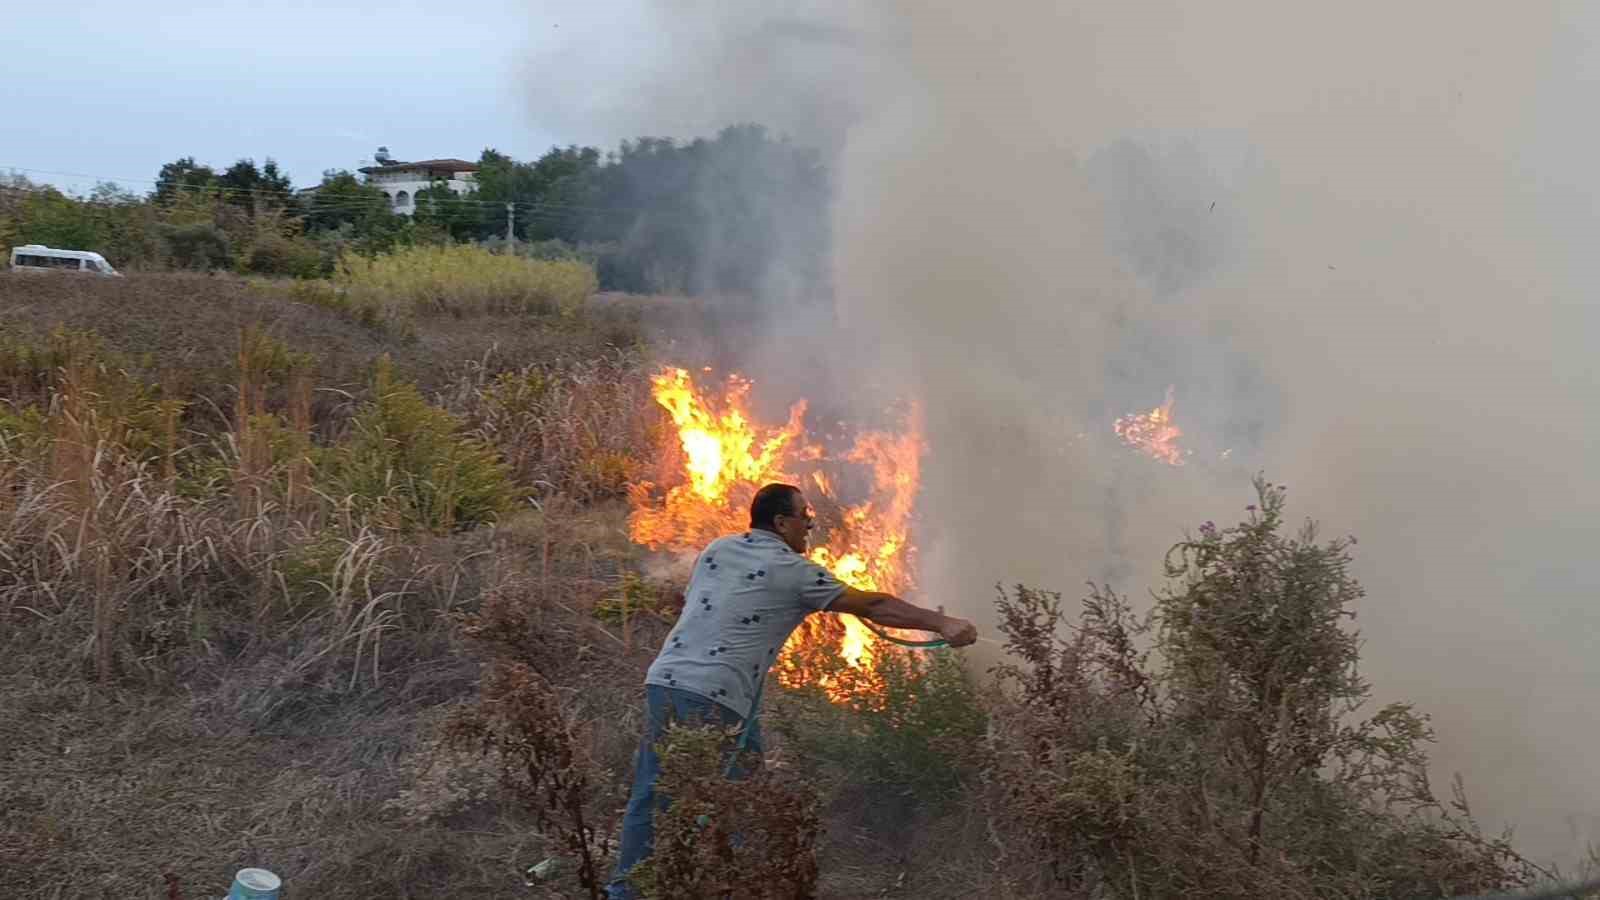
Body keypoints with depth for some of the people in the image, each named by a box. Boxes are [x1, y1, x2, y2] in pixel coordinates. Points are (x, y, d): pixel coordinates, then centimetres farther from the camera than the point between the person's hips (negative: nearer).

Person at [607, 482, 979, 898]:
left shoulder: (716, 549, 17)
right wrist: (942, 623, 2)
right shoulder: (794, 571, 0)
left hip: (663, 680, 6)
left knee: (650, 794, 12)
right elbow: (872, 606, -1)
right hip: (715, 699, -6)